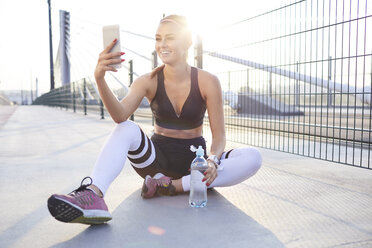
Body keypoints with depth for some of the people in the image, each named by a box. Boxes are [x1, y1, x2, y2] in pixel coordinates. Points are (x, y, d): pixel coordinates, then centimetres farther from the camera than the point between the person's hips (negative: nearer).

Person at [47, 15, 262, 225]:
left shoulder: (208, 82, -9)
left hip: (194, 161, 0)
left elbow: (219, 136, -9)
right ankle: (93, 196, -47)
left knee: (253, 157, -25)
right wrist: (100, 78, -41)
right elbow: (120, 116, -25)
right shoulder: (149, 82, -6)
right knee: (127, 130, -28)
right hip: (159, 159, 1)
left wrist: (213, 160, -30)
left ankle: (174, 185, -26)